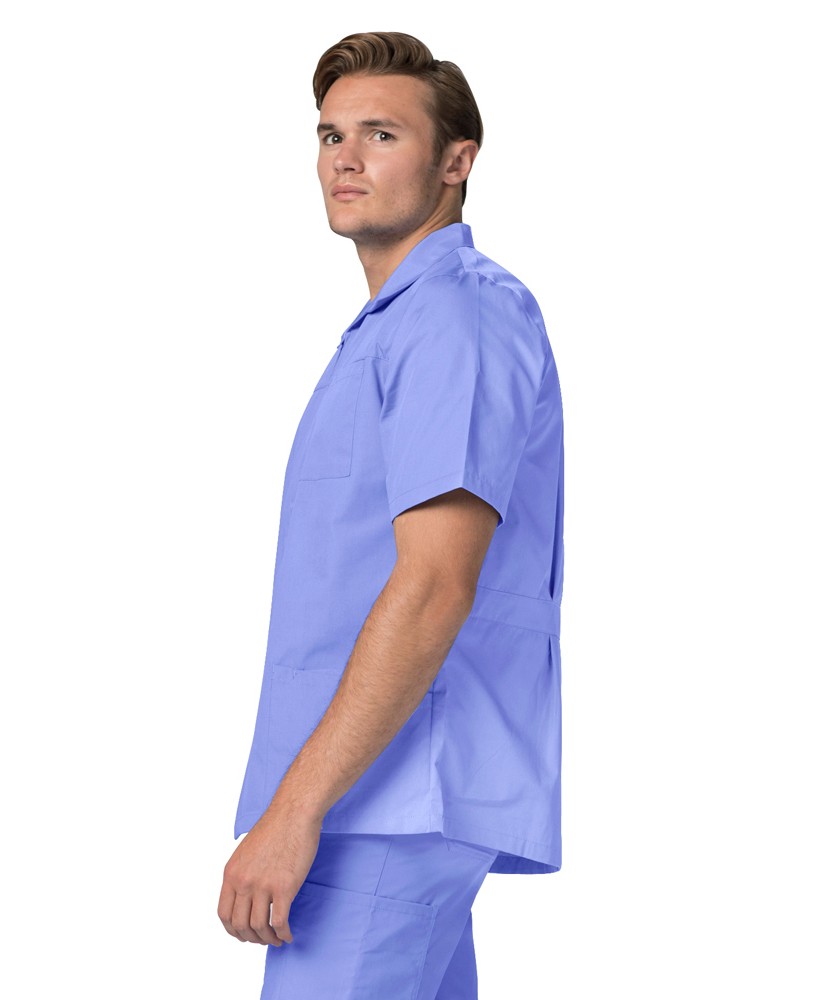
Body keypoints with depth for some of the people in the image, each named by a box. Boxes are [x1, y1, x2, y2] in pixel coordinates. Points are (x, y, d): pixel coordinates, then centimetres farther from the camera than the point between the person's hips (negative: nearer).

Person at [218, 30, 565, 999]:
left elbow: (435, 585, -23)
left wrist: (295, 809, -25)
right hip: (390, 799, 11)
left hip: (395, 803, -11)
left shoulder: (456, 320, -13)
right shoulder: (395, 325, 21)